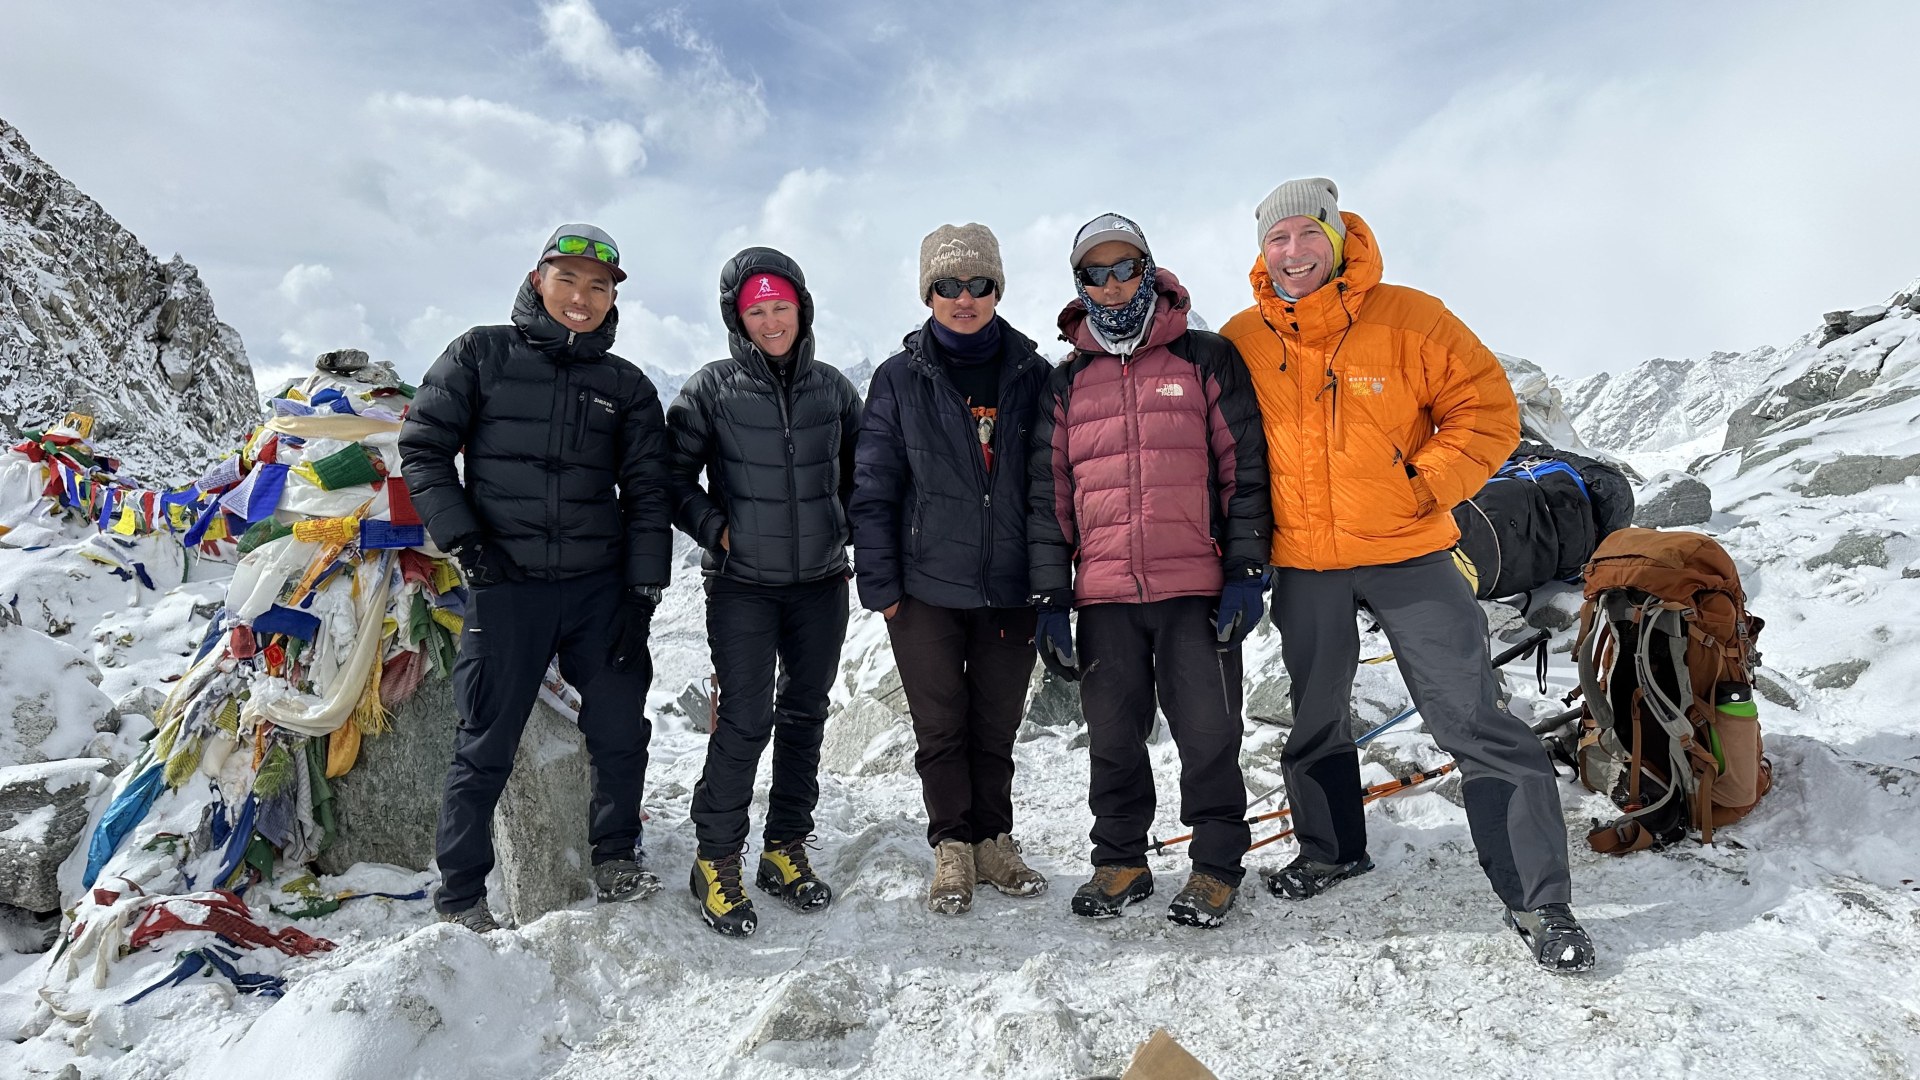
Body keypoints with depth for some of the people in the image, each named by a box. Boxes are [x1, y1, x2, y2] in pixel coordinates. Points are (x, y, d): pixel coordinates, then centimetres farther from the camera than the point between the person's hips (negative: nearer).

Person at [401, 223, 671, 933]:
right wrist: (464, 541, -7)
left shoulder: (627, 387, 9)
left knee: (622, 735, 7)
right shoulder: (482, 355, 4)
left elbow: (647, 496, 6)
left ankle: (615, 859, 29)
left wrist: (642, 596, -1)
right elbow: (423, 449, 3)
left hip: (601, 587, 3)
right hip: (505, 585, -2)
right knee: (485, 748, 3)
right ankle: (460, 898, 19)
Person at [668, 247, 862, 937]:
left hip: (821, 584, 4)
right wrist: (718, 529, -9)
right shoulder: (711, 390, -4)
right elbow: (674, 480, 2)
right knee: (745, 722, -5)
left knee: (804, 719, 10)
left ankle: (786, 850, 26)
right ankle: (717, 860, 13)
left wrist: (846, 530, 3)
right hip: (742, 586, -3)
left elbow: (859, 473, 16)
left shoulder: (833, 387, 5)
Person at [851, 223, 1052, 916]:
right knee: (940, 729, 7)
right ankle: (952, 850, 23)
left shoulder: (1031, 375, 5)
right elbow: (874, 488, 0)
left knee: (996, 728, 11)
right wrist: (879, 583, -5)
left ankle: (995, 843, 29)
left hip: (1010, 589, 1)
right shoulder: (900, 379, 1)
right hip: (927, 588, -1)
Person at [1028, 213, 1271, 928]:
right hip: (1103, 596, 3)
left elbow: (1244, 468, 2)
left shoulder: (1206, 359, 5)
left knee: (1208, 733, 3)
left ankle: (1216, 864, 21)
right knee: (1113, 739, 10)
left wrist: (1246, 572, -5)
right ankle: (1120, 863, 26)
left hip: (1197, 587, -2)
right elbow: (1048, 497, 11)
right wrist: (1049, 600, 5)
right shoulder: (1066, 382, 12)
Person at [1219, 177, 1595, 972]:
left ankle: (1538, 900, 10)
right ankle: (1331, 848, 41)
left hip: (1408, 553, -3)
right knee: (1315, 718, 18)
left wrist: (1424, 489, -14)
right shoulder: (1241, 341, 0)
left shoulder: (1408, 319, -7)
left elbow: (1488, 409, -4)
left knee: (1475, 722, -4)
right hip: (1303, 565, 3)